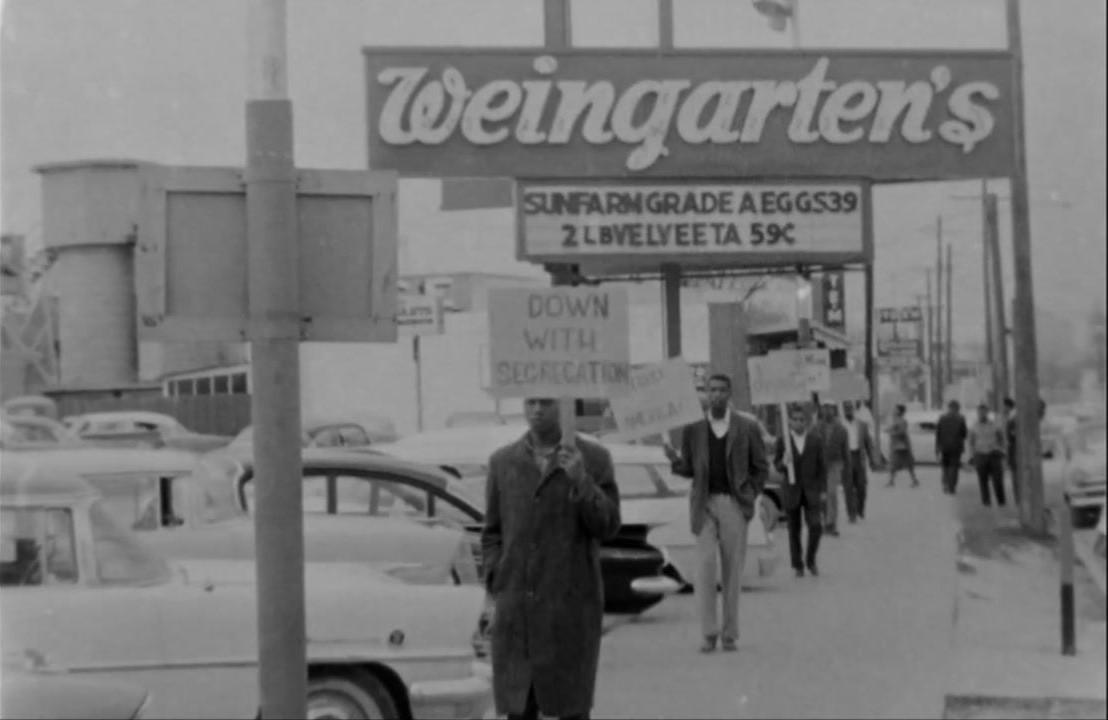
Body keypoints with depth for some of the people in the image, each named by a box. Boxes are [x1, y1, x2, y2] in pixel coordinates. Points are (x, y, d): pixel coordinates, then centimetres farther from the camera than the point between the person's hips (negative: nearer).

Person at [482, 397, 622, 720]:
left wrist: (581, 481, -17)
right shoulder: (502, 461, 9)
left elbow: (608, 526, -3)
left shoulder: (594, 458, 1)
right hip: (515, 609, 2)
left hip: (571, 607, -2)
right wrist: (495, 595, 4)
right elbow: (492, 533, 12)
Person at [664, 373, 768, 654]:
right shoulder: (693, 431, 8)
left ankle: (730, 634, 9)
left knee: (732, 570, 1)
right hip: (705, 504, 0)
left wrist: (749, 496, -3)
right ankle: (709, 633, -5)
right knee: (706, 564, -11)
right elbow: (689, 470, 13)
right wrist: (675, 460, -8)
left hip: (734, 505, 0)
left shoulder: (747, 428, 4)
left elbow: (761, 468, 9)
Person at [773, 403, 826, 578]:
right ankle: (797, 565, 14)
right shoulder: (783, 440, 1)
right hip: (791, 490, 0)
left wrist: (823, 490, 1)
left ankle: (810, 559, 11)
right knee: (794, 530, 3)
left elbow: (821, 466, 6)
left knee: (816, 526, -10)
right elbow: (776, 464, 5)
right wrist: (783, 464, -19)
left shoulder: (816, 439, 3)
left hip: (811, 491, 0)